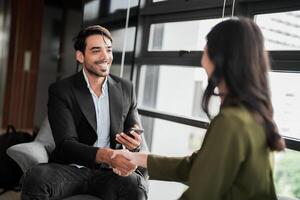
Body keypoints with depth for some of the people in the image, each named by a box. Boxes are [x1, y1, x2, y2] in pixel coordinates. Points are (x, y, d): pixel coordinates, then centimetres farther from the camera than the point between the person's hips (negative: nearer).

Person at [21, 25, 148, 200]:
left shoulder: (126, 88, 6)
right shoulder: (61, 91, -4)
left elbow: (138, 136, 9)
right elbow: (66, 144, -15)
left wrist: (136, 144, -18)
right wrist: (106, 155, -34)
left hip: (108, 172, 2)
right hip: (70, 168, -1)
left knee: (135, 186, -32)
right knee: (36, 178, -33)